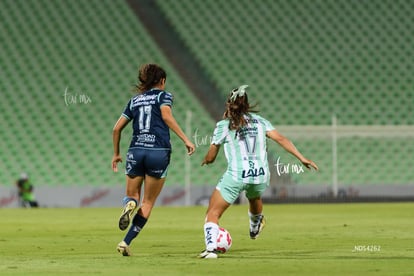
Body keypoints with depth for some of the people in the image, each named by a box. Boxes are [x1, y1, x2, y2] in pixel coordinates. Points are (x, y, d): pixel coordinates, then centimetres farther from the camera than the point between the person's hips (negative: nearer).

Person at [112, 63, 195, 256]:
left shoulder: (135, 100, 17)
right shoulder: (163, 95, 7)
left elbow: (117, 128, 15)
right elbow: (166, 116, -13)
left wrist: (116, 154, 27)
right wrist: (186, 140, -16)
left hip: (135, 151, 3)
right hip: (158, 152, -3)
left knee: (132, 195, 18)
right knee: (148, 203, 6)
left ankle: (129, 205, -20)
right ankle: (126, 242, -6)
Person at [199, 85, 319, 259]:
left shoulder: (223, 125, 4)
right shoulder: (259, 121, 12)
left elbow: (210, 157, 7)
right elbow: (280, 139, 3)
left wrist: (206, 160, 31)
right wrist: (302, 158, 3)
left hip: (236, 176, -4)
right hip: (261, 175, 4)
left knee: (213, 213, 1)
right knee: (255, 199, 38)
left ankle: (210, 248, -18)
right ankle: (255, 229, 60)